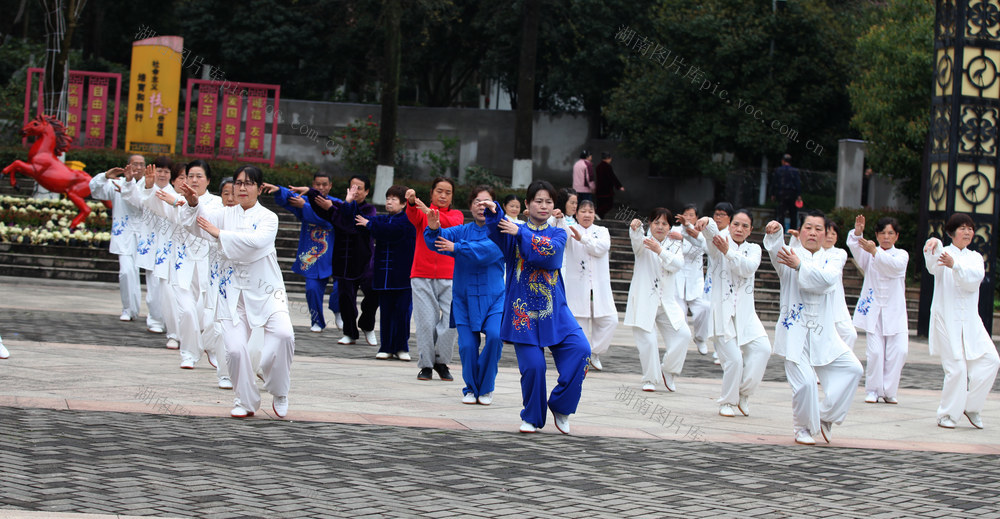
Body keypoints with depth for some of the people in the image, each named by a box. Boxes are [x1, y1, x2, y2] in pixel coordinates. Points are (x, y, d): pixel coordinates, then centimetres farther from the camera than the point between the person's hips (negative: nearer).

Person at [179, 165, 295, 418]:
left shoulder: (268, 217, -2)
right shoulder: (226, 214, 9)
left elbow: (256, 241, -23)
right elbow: (202, 219, -10)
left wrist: (219, 233, -24)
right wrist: (193, 203, -31)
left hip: (265, 289, -3)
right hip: (234, 290, 3)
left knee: (283, 333, -25)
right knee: (235, 348, -10)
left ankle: (279, 394, -1)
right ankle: (245, 401, 15)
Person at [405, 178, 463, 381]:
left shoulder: (456, 215, 12)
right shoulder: (421, 213, 10)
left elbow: (453, 224, -12)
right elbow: (413, 217, -14)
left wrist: (431, 213, -30)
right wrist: (411, 202, -38)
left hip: (449, 276, 0)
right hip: (422, 275, 0)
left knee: (452, 322, -8)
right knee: (426, 321, -5)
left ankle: (442, 362, 9)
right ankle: (426, 364, 6)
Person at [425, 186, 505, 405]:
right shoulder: (463, 231, 6)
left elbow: (487, 249, -24)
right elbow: (438, 241, -8)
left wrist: (456, 248, -28)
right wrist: (433, 229, -30)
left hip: (493, 298, -2)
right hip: (464, 298, 2)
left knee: (495, 335, -21)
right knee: (467, 344, -6)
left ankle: (486, 388, -2)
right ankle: (471, 388, 17)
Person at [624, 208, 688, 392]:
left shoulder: (674, 246, 11)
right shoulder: (644, 242, 3)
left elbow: (677, 265, -9)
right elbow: (636, 241, -22)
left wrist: (659, 251, -26)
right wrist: (635, 228, -46)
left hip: (667, 302, 3)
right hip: (644, 301, -3)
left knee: (683, 334, -9)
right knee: (647, 340, -12)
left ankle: (668, 370, 11)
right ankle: (650, 379, 5)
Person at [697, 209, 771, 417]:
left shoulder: (754, 249, 14)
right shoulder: (719, 245, 6)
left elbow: (748, 267, -9)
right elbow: (712, 233, -19)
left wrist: (728, 252, -25)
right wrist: (707, 222, -43)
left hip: (745, 312, 3)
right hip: (723, 311, -3)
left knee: (762, 349, -17)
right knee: (733, 359, -12)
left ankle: (744, 392, 3)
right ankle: (727, 402, 9)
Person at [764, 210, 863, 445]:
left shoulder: (829, 261, 10)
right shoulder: (790, 255, 2)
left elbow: (826, 280, -13)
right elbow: (776, 251, -22)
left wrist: (800, 266, -28)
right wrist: (774, 233, -44)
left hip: (823, 333, 4)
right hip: (794, 331, -4)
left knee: (852, 368, -2)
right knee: (805, 382, -15)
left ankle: (826, 416, 13)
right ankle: (803, 427, 10)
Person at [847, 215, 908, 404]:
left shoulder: (902, 254, 6)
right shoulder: (869, 255, 9)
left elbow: (895, 266, -17)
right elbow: (854, 247, -10)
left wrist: (875, 252, -33)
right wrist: (857, 233, -32)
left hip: (895, 311, 0)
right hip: (873, 309, 0)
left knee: (899, 350, -10)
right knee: (875, 351, -10)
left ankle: (889, 391, 4)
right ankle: (873, 390, 4)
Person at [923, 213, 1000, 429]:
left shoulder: (975, 257, 12)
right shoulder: (943, 252, 2)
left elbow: (975, 278, -10)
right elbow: (933, 265, -23)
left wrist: (954, 265, -29)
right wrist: (932, 243, -46)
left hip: (970, 321, 4)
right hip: (946, 319, -4)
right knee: (956, 368, -11)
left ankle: (971, 406, 12)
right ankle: (947, 415, 5)